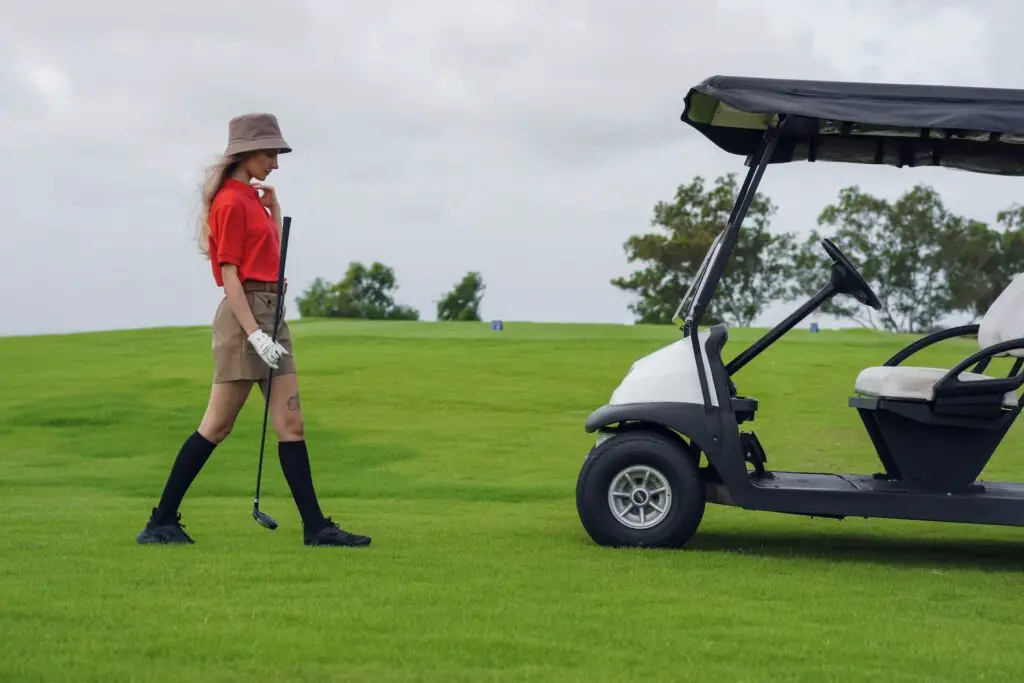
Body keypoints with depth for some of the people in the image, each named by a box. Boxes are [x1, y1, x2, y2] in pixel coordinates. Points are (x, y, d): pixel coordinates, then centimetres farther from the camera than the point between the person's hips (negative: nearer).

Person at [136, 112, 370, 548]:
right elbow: (229, 273, -16)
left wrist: (273, 202, 15)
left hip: (270, 313, 9)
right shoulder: (231, 202, -11)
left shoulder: (252, 198, 16)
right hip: (245, 313, -9)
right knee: (217, 425, -5)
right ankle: (160, 523, 3)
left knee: (290, 423, 5)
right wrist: (254, 332, -22)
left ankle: (316, 527, 5)